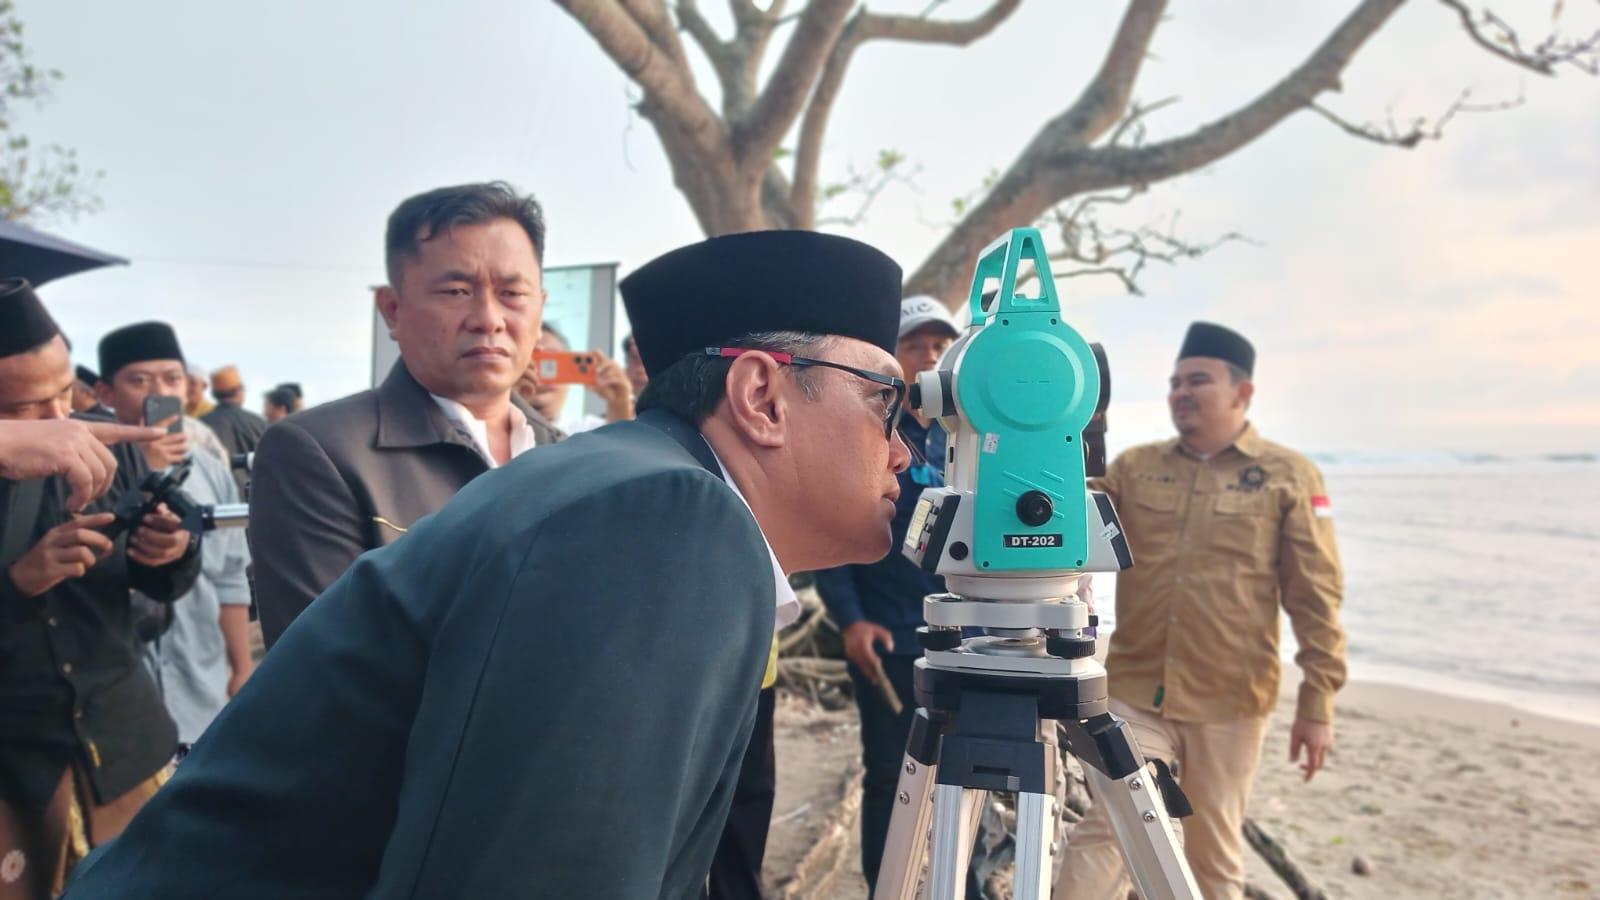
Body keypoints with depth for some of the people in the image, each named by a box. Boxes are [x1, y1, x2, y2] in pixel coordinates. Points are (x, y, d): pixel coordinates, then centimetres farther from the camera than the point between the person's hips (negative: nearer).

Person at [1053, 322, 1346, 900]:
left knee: (1214, 853, 12)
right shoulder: (1133, 467, 8)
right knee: (1105, 829, -6)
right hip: (1135, 692, 2)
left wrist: (1317, 703, -5)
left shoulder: (1289, 476, 0)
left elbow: (1316, 598, -2)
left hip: (1228, 702, -1)